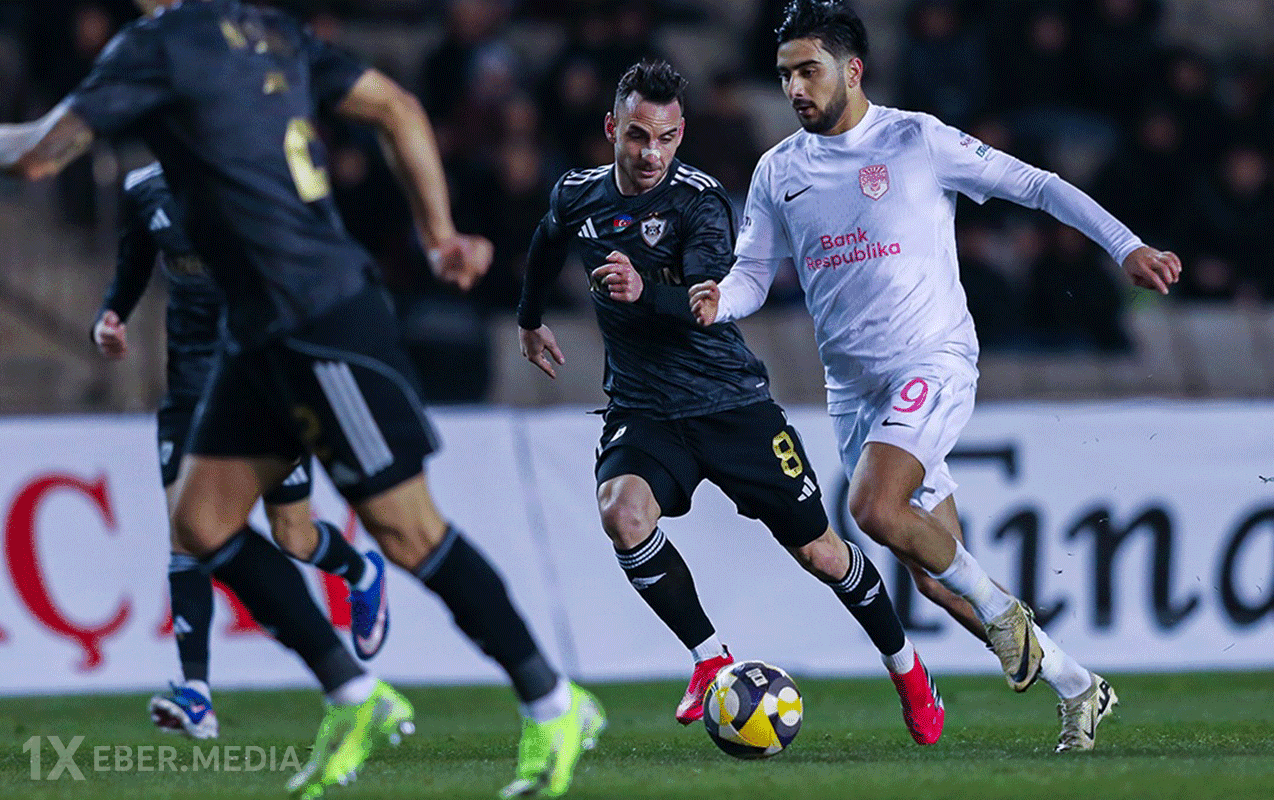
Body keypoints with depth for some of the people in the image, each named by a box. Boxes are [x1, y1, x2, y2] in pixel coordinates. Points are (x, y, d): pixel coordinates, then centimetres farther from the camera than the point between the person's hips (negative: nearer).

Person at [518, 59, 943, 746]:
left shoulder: (700, 200, -14)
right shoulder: (577, 196, 0)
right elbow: (546, 247, 25)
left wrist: (645, 291, -49)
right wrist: (530, 319, 39)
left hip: (731, 401, -2)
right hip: (641, 409, 2)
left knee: (818, 552, 2)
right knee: (622, 513, -30)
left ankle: (906, 669, 28)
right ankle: (712, 661, -13)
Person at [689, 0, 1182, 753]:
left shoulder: (918, 140, -5)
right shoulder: (779, 172, 9)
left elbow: (1035, 185, -1)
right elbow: (754, 269, 11)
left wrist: (1127, 247, -8)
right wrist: (720, 301, -13)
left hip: (933, 362, -6)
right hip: (853, 386, 6)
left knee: (875, 506, -31)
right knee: (935, 578, 3)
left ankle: (1001, 608, -8)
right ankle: (1079, 688, 16)